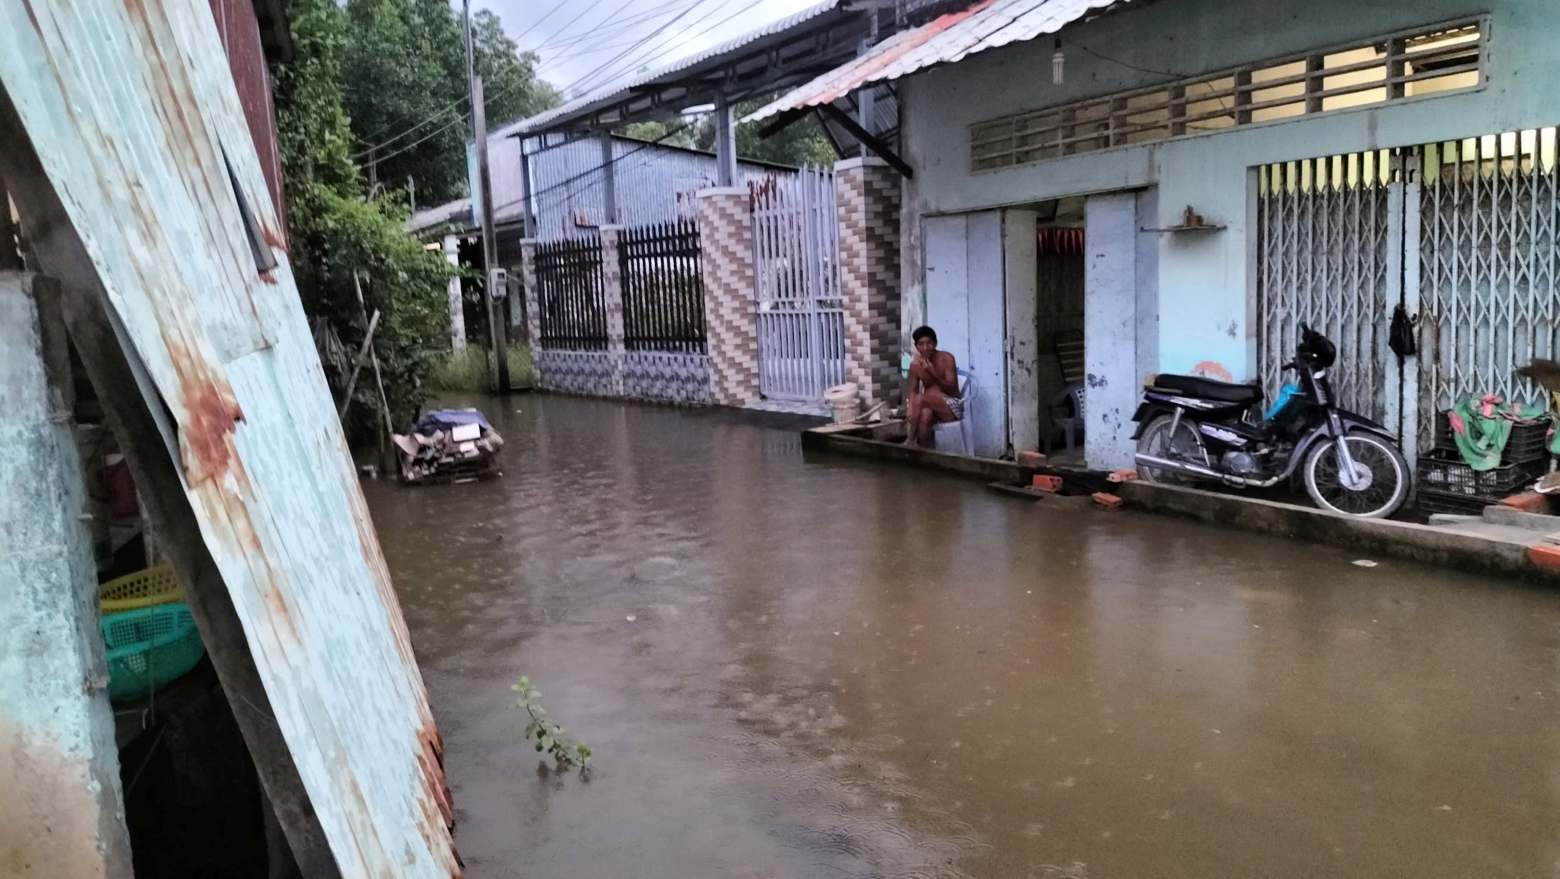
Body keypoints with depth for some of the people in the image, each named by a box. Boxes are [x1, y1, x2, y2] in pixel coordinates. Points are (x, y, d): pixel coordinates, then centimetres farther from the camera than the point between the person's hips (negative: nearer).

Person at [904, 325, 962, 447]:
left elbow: (952, 389, -15)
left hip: (952, 406, -3)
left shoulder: (946, 358, -12)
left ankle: (911, 440, -22)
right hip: (931, 406, 3)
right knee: (924, 415, -37)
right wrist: (911, 409, -18)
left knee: (922, 397, -32)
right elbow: (913, 391, 3)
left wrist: (933, 374, -29)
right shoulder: (915, 364, 0)